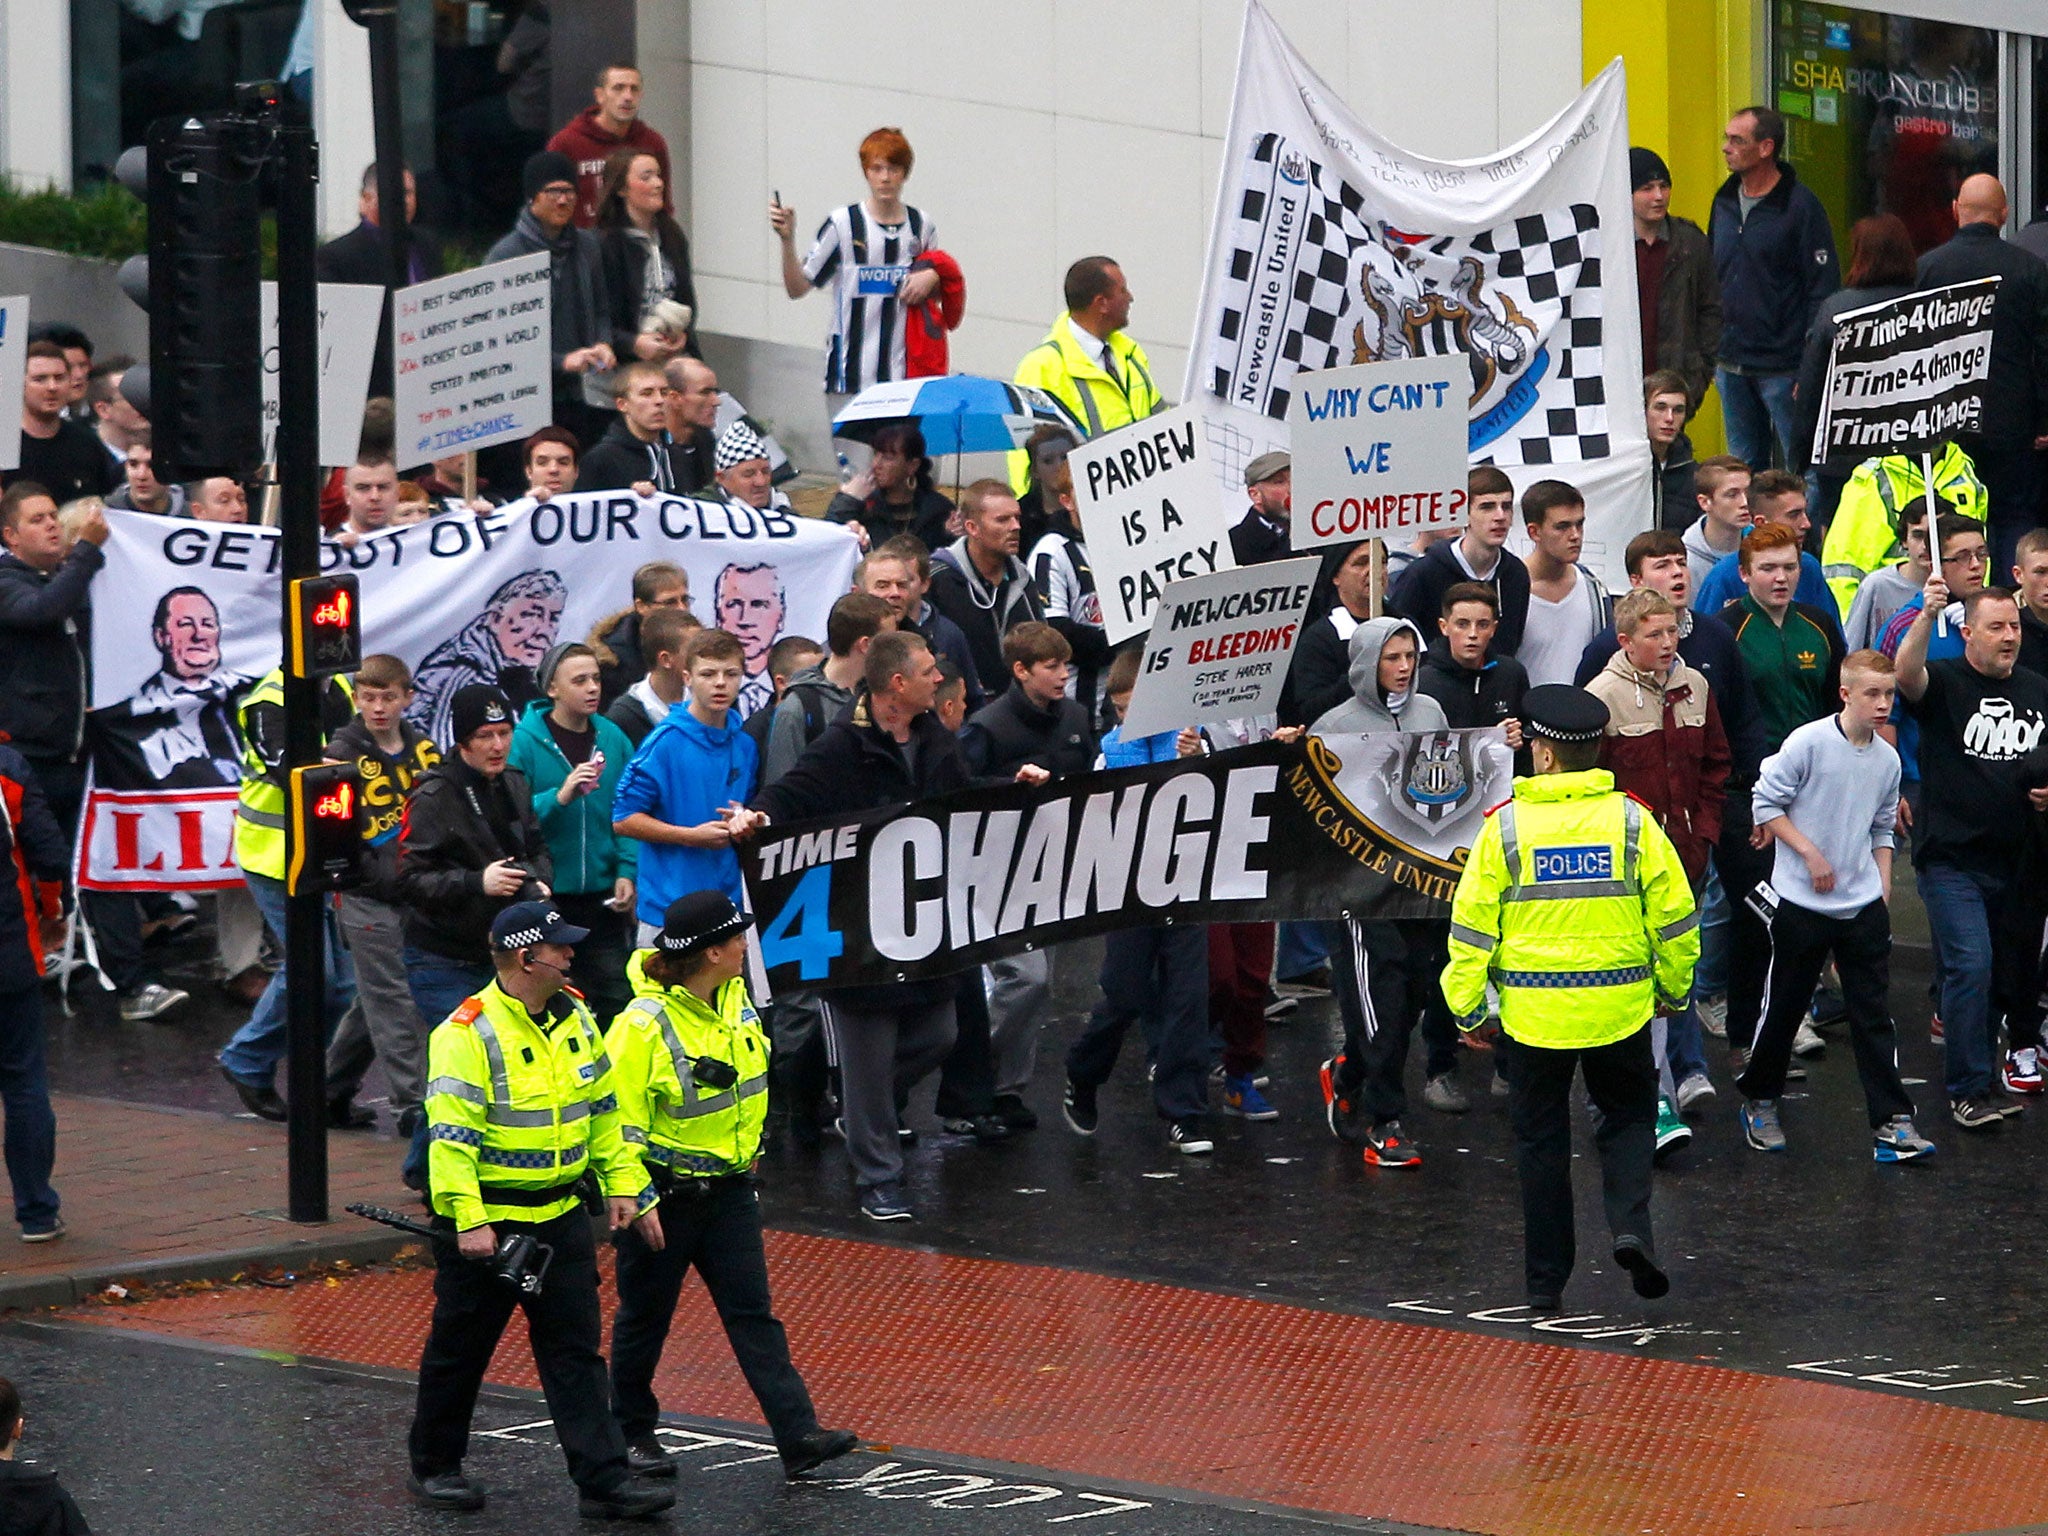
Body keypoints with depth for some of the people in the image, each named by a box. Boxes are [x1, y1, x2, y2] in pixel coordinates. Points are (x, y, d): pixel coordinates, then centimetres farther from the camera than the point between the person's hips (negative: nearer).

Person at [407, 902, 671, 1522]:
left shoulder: (574, 1017, 7)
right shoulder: (467, 1034, -17)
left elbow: (602, 1109, 17)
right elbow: (450, 1135, -21)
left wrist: (623, 1185, 13)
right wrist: (467, 1220, -27)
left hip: (561, 1214, 6)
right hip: (487, 1221, -6)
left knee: (577, 1352, 4)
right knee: (460, 1349, 8)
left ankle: (604, 1482, 3)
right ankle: (433, 1467, 25)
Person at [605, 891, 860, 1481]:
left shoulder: (735, 1000, 2)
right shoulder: (643, 1026, -22)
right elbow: (620, 1122, -19)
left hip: (729, 1186, 6)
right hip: (664, 1192, -6)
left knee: (752, 1312, 2)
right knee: (645, 1317, 9)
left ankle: (797, 1436, -3)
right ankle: (631, 1433, 26)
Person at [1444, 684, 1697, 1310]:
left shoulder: (1504, 826, -7)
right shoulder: (1632, 822, -3)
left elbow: (1472, 926, -5)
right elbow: (1675, 919, 2)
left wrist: (1467, 1006, 6)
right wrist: (1672, 989, 18)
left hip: (1533, 1014, -1)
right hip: (1619, 1009, 1)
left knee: (1542, 1140, 10)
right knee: (1627, 1117, 19)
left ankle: (1546, 1279, 14)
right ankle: (1631, 1227, -4)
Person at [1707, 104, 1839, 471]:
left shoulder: (1799, 205, -9)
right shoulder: (1724, 202, 11)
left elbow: (1823, 288, -11)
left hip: (1782, 367, -7)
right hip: (1731, 366, 7)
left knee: (1799, 465, -1)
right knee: (1743, 465, 13)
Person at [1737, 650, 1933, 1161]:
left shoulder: (1888, 759, 5)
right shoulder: (1808, 743, -13)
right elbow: (1766, 803, -8)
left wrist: (1883, 889, 10)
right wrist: (1810, 852, -12)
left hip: (1863, 906, 4)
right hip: (1802, 903, -4)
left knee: (1874, 1013, 2)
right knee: (1784, 1005, 8)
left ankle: (1891, 1121, 2)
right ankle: (1759, 1101, 27)